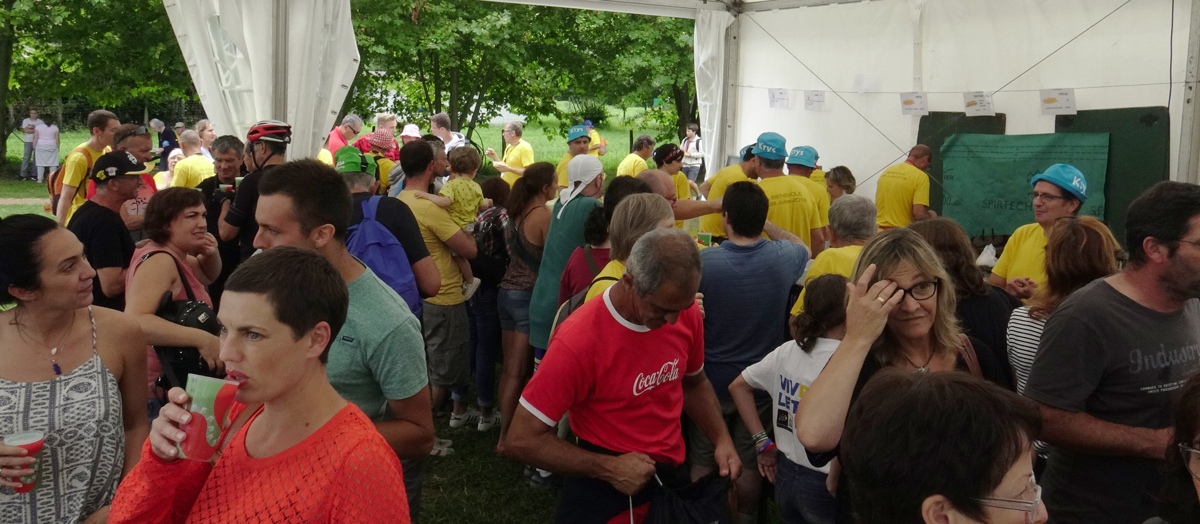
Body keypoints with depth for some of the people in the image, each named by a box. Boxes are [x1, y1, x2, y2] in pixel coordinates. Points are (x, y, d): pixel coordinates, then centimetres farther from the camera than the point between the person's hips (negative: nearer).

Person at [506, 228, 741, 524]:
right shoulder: (579, 341, -26)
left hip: (673, 473, 5)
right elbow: (521, 441, -20)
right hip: (603, 488, -5)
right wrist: (608, 468, -22)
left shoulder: (685, 312, -10)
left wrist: (721, 438, -5)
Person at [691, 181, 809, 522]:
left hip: (711, 382, -2)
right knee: (749, 467, 17)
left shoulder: (701, 261, -21)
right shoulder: (782, 257, -14)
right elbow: (803, 248, 12)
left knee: (702, 465, 16)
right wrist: (766, 225, 12)